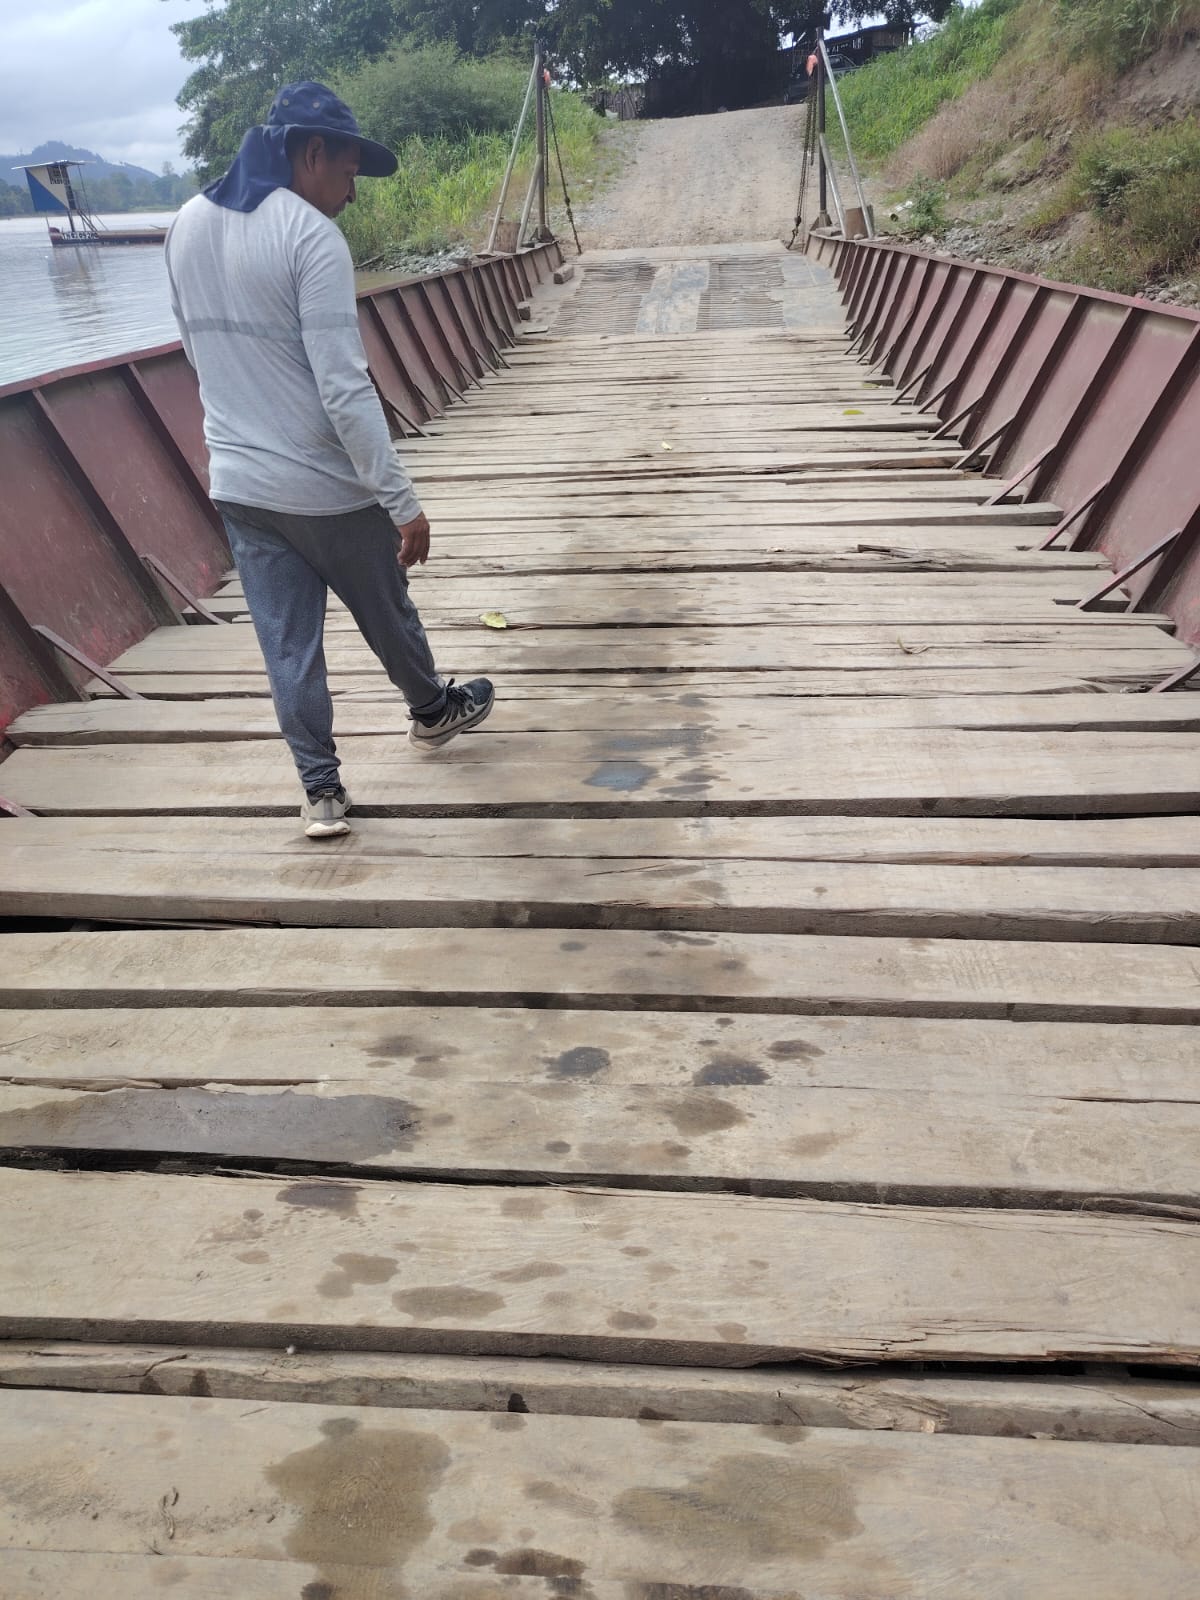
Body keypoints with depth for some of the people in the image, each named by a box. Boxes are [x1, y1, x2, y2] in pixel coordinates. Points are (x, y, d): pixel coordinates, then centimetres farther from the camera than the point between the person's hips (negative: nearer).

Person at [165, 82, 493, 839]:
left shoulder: (187, 225, 6)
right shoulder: (311, 236, -17)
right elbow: (346, 391, -23)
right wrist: (404, 501, -19)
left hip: (238, 484, 6)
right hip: (325, 486, -6)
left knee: (287, 642, 10)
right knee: (385, 611, 17)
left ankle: (322, 791, 18)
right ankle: (433, 710, 41)